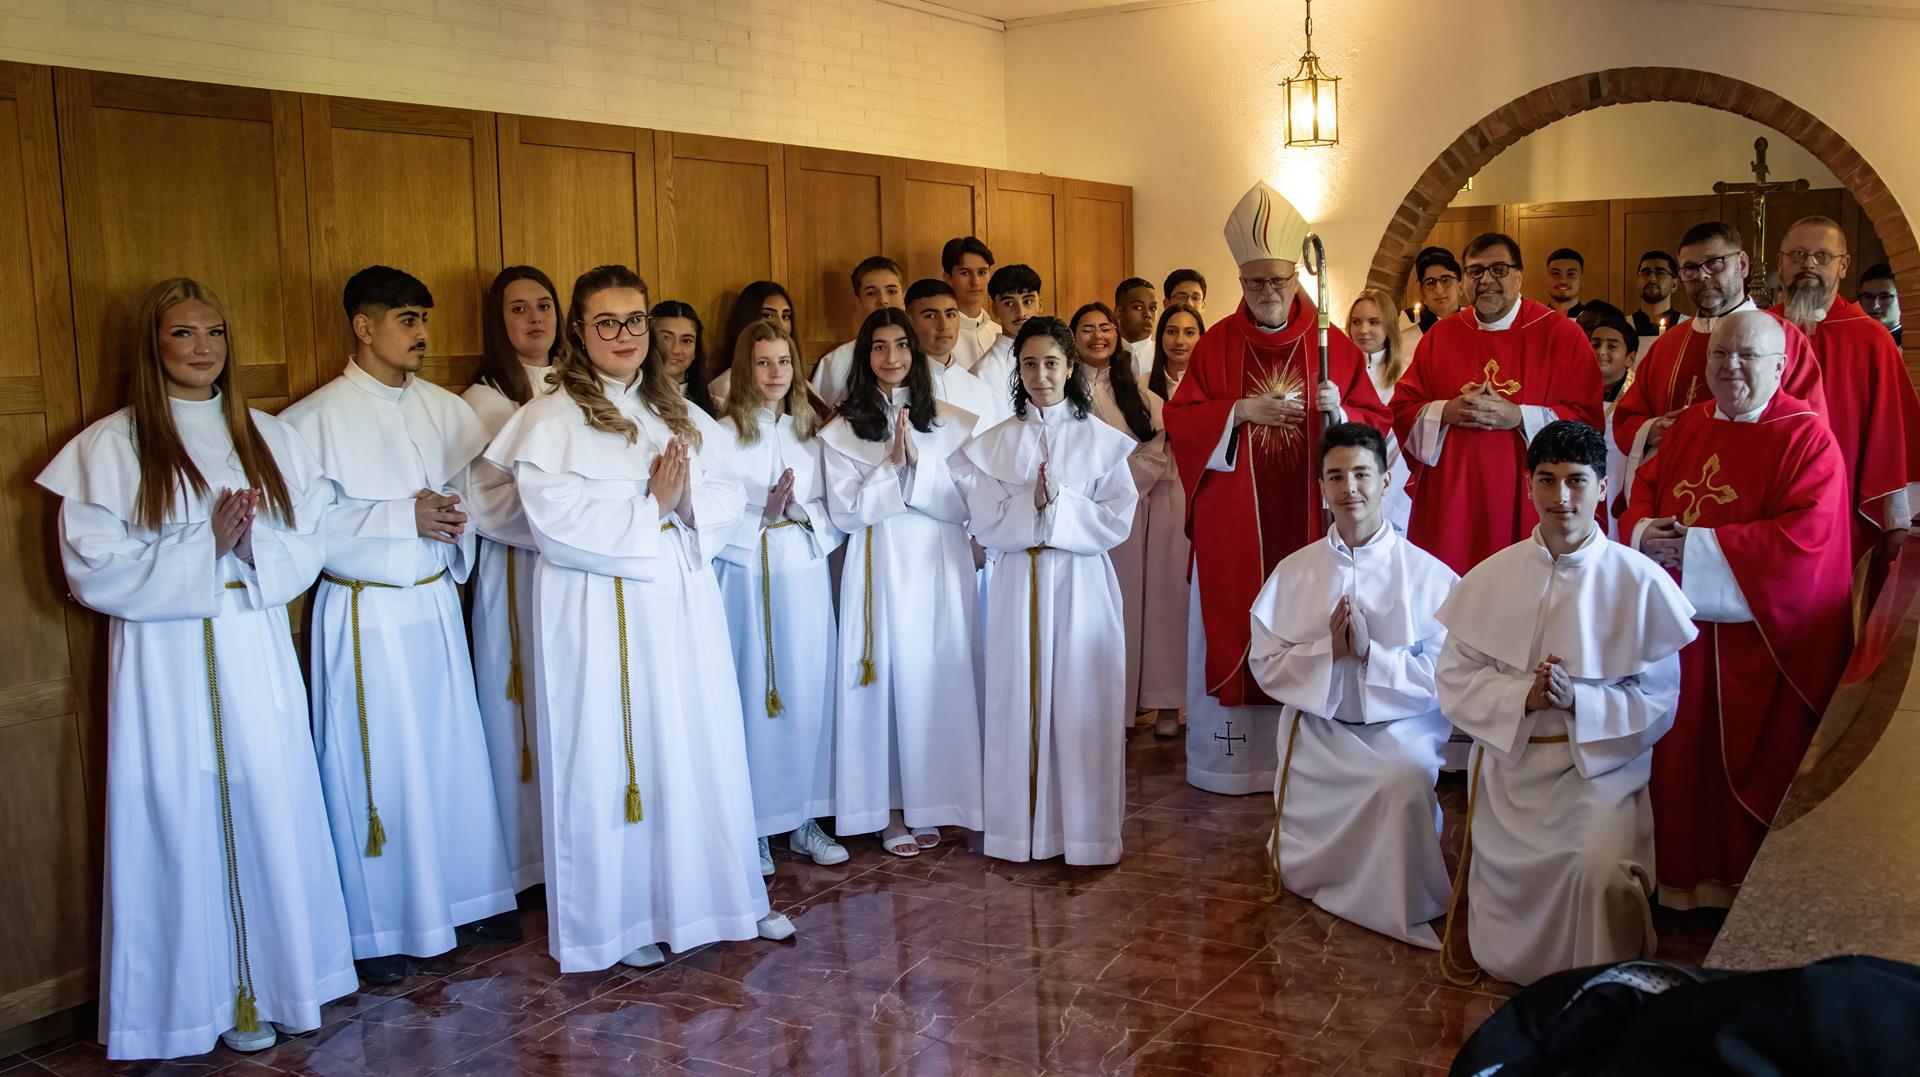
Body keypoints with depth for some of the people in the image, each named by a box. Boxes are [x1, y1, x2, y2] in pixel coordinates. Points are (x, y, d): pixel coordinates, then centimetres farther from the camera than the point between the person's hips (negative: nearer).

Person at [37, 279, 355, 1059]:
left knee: (270, 812, 7)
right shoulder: (111, 445, -2)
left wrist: (249, 545, -14)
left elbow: (306, 550, 6)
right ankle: (192, 997, 18)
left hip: (257, 657, 3)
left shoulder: (269, 438, 9)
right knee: (181, 824, 3)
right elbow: (94, 570, -8)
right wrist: (204, 547, -15)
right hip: (164, 664, -3)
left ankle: (264, 987, 23)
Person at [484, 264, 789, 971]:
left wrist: (689, 502, -13)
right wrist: (650, 506, -13)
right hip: (600, 613, -5)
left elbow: (728, 496, 7)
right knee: (610, 759, 3)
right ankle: (618, 919, 17)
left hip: (684, 602, 5)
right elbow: (558, 520, -17)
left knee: (703, 748, 11)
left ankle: (724, 895, 25)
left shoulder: (680, 415, 13)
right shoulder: (552, 419, -5)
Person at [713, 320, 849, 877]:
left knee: (808, 694, 6)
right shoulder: (722, 434, -3)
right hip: (748, 579, -4)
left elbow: (832, 512, 11)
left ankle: (804, 818, 18)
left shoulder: (811, 433, 11)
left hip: (805, 578, 4)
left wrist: (800, 511, -9)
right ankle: (752, 826, 11)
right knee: (752, 698, 0)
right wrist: (761, 516, -20)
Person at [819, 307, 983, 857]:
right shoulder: (841, 431, 4)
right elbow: (846, 512, -4)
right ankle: (889, 809, 12)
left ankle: (929, 802, 15)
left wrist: (918, 461, -13)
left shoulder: (951, 423, 6)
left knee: (939, 680, 2)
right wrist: (892, 465, -12)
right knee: (884, 681, 1)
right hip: (879, 569, -1)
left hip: (940, 568, 1)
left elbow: (964, 504, -1)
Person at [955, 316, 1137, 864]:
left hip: (1081, 585, -1)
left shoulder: (1101, 440, 3)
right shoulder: (993, 444, 6)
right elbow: (983, 524, -1)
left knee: (1083, 703, 1)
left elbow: (1117, 522, -3)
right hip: (1018, 585, 1)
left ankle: (1086, 831, 10)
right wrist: (1031, 503, -15)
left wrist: (1058, 503, -13)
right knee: (1020, 701, 3)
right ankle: (1023, 827, 13)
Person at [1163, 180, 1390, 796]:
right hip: (1233, 524, 0)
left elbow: (1377, 426, 4)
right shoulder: (1215, 346, 3)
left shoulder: (1335, 347, 4)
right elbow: (1178, 423, 0)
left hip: (1308, 520, 0)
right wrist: (1240, 411, -15)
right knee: (1234, 630, 2)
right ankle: (1231, 755, 14)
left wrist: (1338, 411, -16)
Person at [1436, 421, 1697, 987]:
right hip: (1506, 759, 2)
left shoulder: (1641, 583, -5)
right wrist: (1522, 695, -17)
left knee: (1602, 868, -31)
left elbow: (1658, 701, -6)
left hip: (1601, 762, -2)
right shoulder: (1491, 577, 3)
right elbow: (1454, 679, 0)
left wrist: (1578, 699, -22)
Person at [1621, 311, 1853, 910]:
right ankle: (1681, 872, 24)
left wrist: (1698, 544, -20)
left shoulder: (1806, 438, -9)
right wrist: (1644, 530, -8)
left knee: (1747, 762, 4)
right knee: (1682, 752, 10)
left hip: (1758, 631, -5)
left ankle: (1744, 884, 19)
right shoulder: (1689, 426, 10)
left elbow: (1806, 537, -18)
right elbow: (1646, 488, 16)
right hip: (1680, 623, 5)